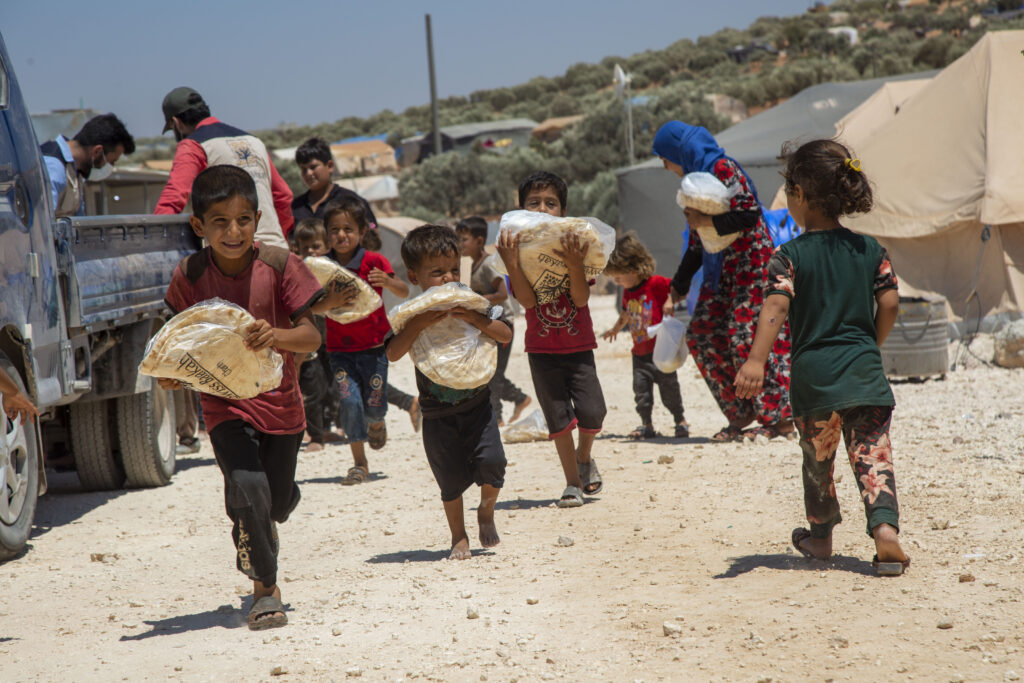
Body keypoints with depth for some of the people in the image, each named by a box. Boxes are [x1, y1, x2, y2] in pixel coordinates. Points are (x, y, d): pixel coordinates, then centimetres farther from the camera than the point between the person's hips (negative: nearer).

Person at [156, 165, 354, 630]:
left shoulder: (279, 265, -13)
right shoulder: (190, 275, -10)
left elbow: (311, 337, -16)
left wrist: (276, 336, -36)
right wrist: (171, 372, -16)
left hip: (279, 400, 1)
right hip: (223, 402, -1)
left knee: (277, 504, 15)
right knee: (247, 488, -22)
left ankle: (256, 534, 54)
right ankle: (265, 587, -3)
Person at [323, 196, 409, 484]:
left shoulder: (373, 262, -8)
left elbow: (403, 292, -14)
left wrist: (388, 282, -36)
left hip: (373, 346, -1)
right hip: (339, 349, 1)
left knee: (374, 403, 2)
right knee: (349, 400, -11)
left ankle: (376, 423, 41)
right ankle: (359, 463, 1)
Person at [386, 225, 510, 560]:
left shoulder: (472, 304, -5)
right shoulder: (411, 314, -9)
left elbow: (506, 335, -11)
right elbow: (393, 354, -20)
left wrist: (475, 319, -27)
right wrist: (419, 324, -33)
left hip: (477, 404, 1)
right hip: (437, 414, -1)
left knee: (490, 460, -14)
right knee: (451, 478, 4)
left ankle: (486, 512, 18)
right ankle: (459, 537, 24)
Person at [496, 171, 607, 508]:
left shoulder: (574, 247, -5)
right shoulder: (519, 250, -5)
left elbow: (581, 298, -16)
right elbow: (527, 300, -18)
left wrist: (575, 264, -32)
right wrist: (511, 264, -31)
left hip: (578, 346, 0)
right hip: (542, 350, 0)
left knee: (591, 413, -9)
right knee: (559, 417, -2)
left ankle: (584, 457, 23)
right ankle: (573, 483, 12)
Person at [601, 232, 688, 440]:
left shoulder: (656, 284, -11)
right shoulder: (627, 293, 11)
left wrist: (670, 301, -26)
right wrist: (616, 328, 34)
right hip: (640, 351, 6)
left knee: (668, 386, -1)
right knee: (641, 389, 3)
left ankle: (681, 421, 13)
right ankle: (647, 425, 12)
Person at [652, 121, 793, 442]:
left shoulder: (722, 168, -13)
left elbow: (749, 213, -23)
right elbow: (696, 242, 22)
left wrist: (705, 221, -18)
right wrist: (679, 285, 26)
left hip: (750, 263, -9)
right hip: (720, 269, 9)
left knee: (746, 337, -13)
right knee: (701, 335, 3)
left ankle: (780, 419, -6)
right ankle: (742, 413, 10)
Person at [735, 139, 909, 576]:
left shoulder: (791, 255, -7)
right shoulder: (870, 250, 5)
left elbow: (775, 307, -20)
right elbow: (889, 305, 1)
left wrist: (756, 361, -31)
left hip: (814, 374, -1)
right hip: (864, 373, 1)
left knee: (817, 460, 17)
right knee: (872, 455, 0)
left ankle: (821, 536, 31)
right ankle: (885, 528, -21)